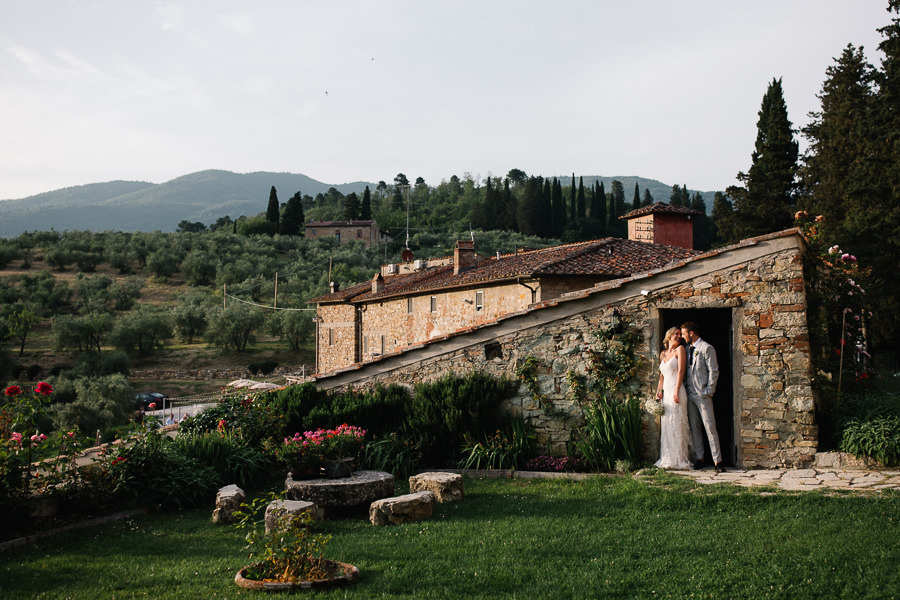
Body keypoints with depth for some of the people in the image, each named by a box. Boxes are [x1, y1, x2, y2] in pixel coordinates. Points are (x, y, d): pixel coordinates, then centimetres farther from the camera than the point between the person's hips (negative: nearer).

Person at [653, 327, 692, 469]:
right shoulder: (663, 354, 18)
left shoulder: (679, 349, 0)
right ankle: (668, 459, 12)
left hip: (676, 391, -6)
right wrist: (658, 390, 12)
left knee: (677, 425, -7)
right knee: (666, 426, 7)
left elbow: (681, 371, -8)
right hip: (666, 392, 7)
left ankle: (679, 460, -3)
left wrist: (676, 391, -16)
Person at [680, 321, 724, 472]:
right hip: (690, 394, 7)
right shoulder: (687, 349, 15)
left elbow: (714, 371, -8)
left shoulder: (706, 348, -6)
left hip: (703, 394, -7)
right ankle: (699, 457, 14)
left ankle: (717, 460, -5)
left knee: (710, 427, -7)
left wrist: (708, 391, -12)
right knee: (694, 427, 8)